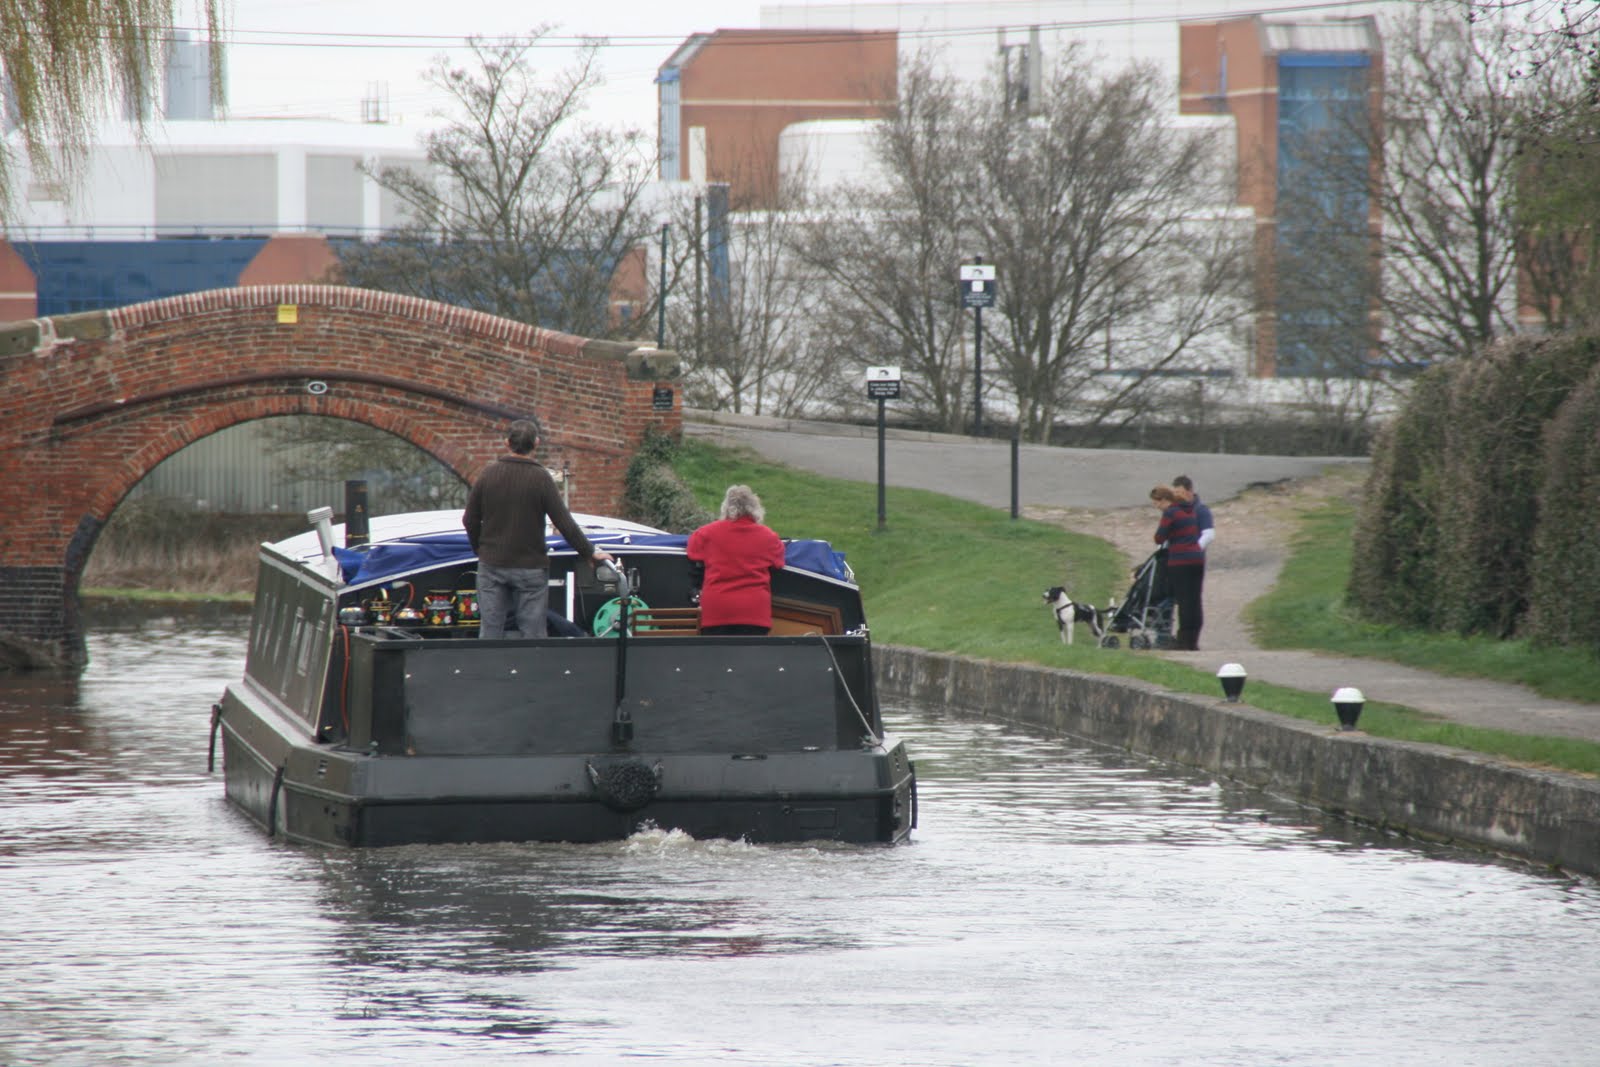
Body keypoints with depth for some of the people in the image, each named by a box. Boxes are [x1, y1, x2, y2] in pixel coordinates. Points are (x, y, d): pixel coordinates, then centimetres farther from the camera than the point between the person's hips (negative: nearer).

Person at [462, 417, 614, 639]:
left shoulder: (489, 474, 0)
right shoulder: (541, 479, -10)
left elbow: (470, 520, 5)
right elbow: (565, 523, -10)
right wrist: (590, 553, 1)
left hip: (492, 566, 3)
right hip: (530, 568, -3)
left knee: (489, 631, 6)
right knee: (533, 634, 1)